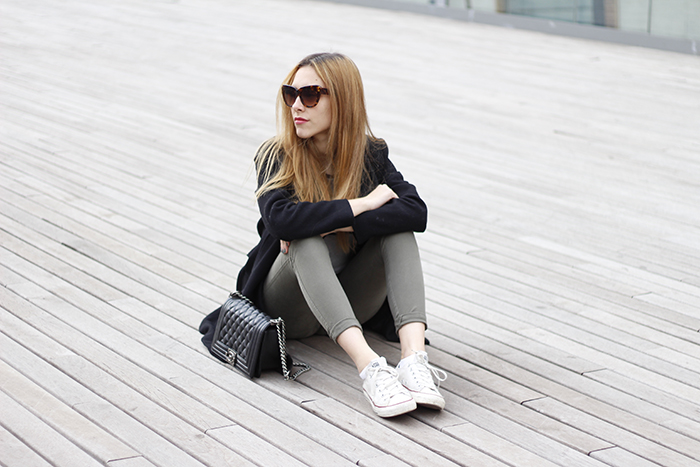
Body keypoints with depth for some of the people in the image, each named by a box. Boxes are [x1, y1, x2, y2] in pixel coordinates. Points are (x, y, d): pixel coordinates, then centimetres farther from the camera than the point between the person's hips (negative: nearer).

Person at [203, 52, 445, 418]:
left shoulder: (370, 154, -3)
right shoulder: (276, 157, -11)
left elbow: (416, 212, -21)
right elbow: (279, 218, -32)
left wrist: (335, 223, -29)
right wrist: (363, 204, -26)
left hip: (350, 302, 3)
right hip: (290, 306, -2)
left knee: (397, 228, -21)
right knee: (308, 241, -33)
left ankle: (414, 355, -39)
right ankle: (368, 366, -50)